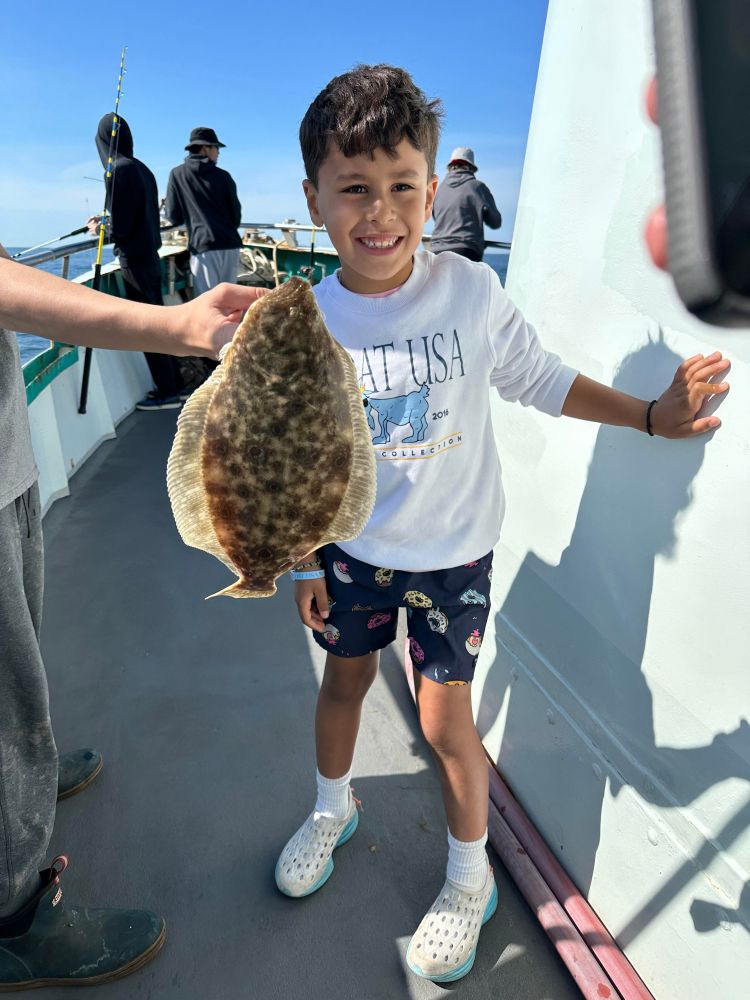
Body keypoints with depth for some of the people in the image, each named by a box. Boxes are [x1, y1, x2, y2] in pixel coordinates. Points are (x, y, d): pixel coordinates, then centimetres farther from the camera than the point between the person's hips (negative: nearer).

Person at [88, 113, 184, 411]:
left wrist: (98, 227, 2)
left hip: (134, 259, -8)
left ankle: (167, 392, 3)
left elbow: (120, 227, -17)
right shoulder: (141, 168, 9)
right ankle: (173, 383, 22)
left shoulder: (118, 169, -15)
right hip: (149, 254, 8)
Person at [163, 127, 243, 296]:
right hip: (230, 244, 3)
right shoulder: (223, 176, 8)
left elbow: (173, 216, 5)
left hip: (203, 245, -2)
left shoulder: (178, 174, 5)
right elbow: (236, 214, 12)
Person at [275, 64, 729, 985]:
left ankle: (470, 879, 36)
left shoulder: (471, 291, -13)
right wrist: (306, 562, 2)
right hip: (352, 548, 3)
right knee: (344, 679, 20)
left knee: (444, 719, 5)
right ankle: (332, 810, 52)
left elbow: (539, 379, -1)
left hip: (452, 552, -2)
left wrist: (651, 416, -9)